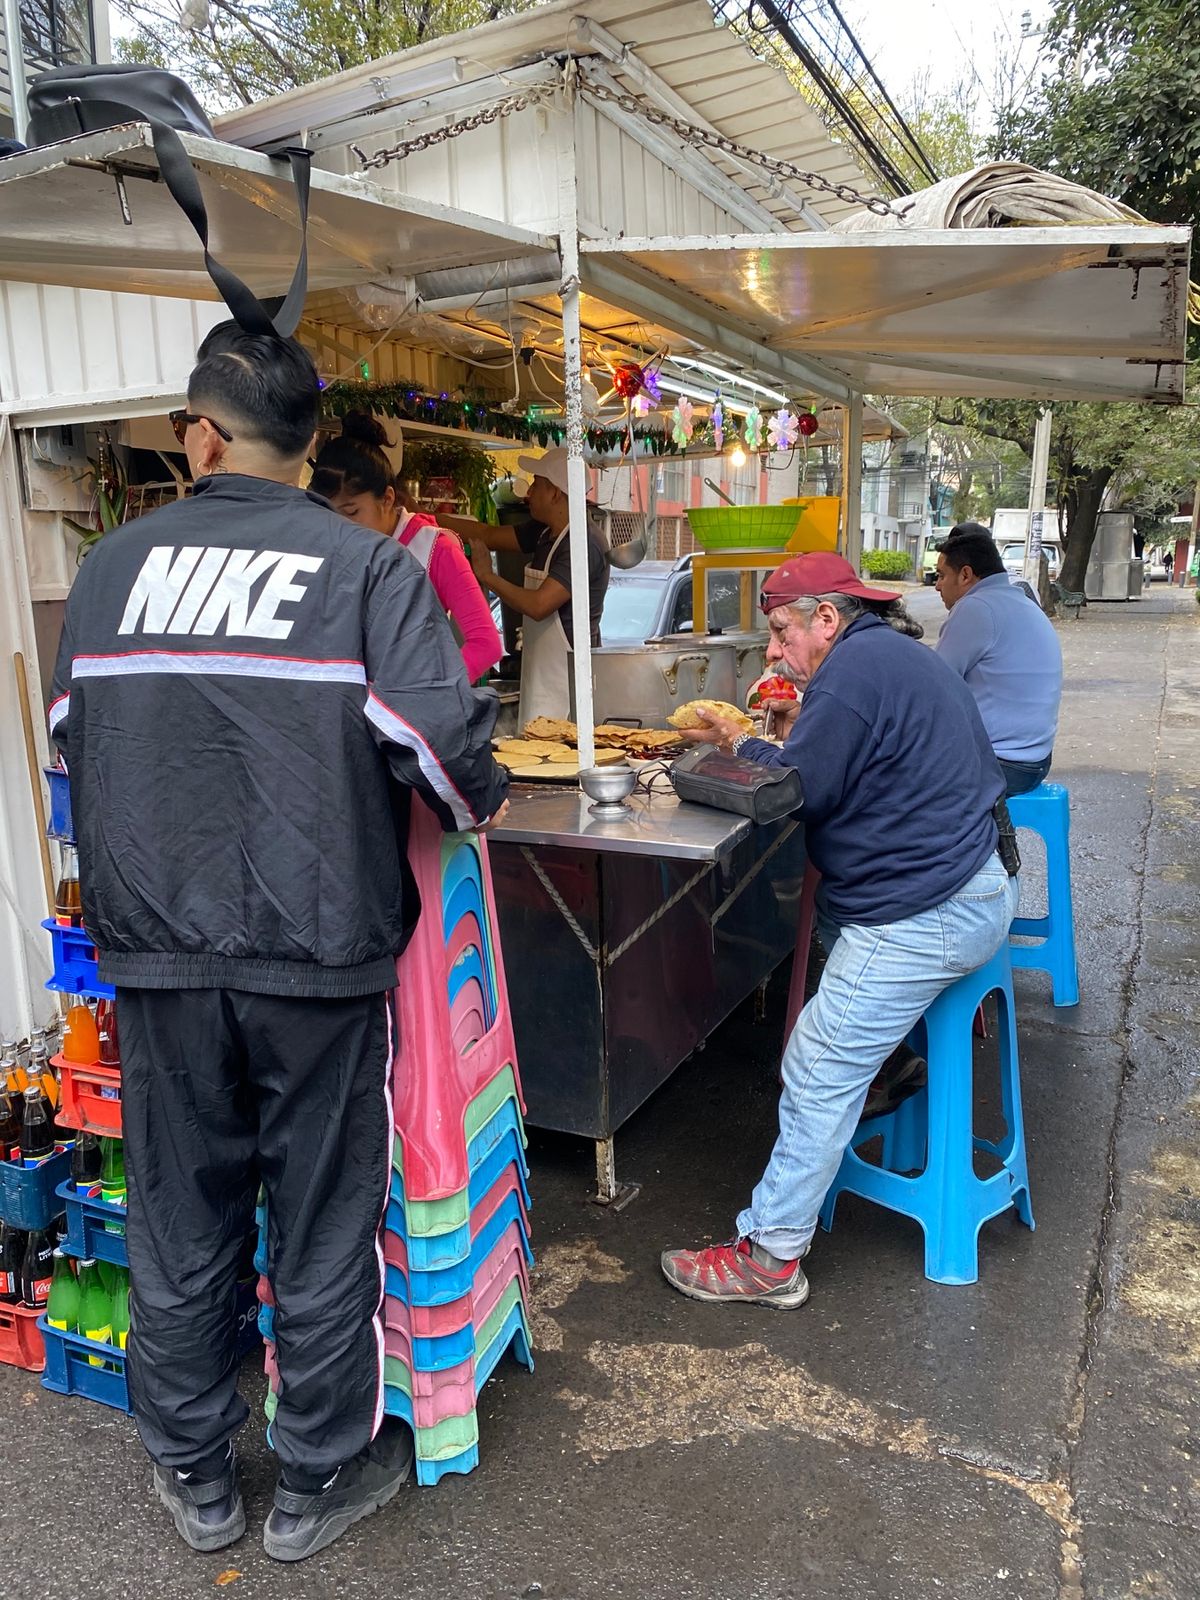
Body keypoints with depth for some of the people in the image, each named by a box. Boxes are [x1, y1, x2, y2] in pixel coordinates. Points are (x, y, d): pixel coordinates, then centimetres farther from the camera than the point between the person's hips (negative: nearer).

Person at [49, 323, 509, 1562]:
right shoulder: (366, 566, -9)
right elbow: (436, 734, -20)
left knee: (178, 1227, 20)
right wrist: (479, 804, 2)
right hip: (318, 955, -3)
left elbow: (70, 731, 13)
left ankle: (194, 1480, 40)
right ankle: (316, 1484, 34)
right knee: (323, 1229, 14)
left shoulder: (113, 563, 4)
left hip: (157, 957, 4)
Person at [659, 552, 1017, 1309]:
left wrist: (741, 744, 2)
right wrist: (794, 737, 8)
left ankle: (770, 1259, 4)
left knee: (819, 1078, -5)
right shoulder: (898, 655, 16)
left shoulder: (853, 671, -17)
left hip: (925, 917, -11)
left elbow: (794, 793, -15)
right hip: (980, 885, 11)